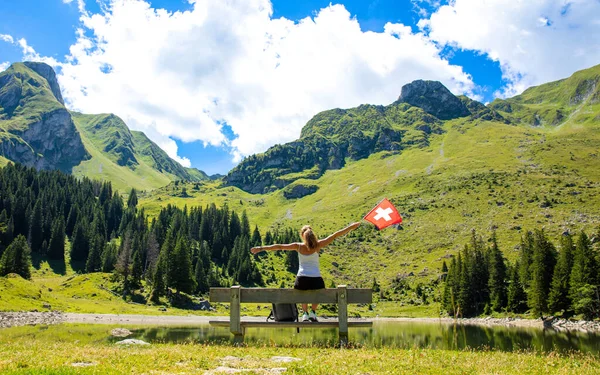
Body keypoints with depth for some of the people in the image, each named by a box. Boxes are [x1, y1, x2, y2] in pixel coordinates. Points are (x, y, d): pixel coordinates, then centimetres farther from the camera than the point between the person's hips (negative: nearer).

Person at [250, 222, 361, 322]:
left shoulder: (298, 246, 2)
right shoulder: (318, 245, 0)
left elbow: (279, 246, 3)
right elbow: (335, 235, 3)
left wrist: (261, 248, 9)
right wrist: (351, 227, 8)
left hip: (302, 279, 1)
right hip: (316, 279, -1)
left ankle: (305, 313, 23)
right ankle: (313, 312, 22)